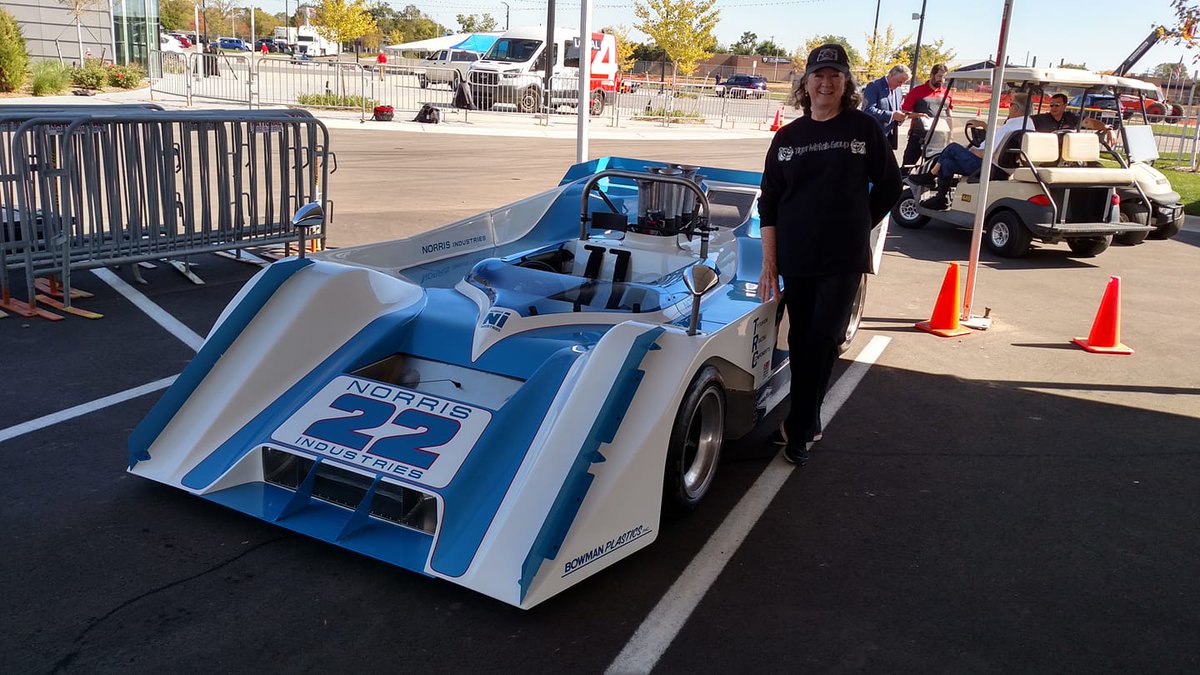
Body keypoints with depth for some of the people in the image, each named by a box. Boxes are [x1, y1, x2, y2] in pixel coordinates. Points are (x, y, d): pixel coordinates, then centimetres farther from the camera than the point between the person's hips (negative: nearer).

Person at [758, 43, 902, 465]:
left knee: (824, 342, -3)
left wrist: (859, 225, 7)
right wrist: (769, 263, -1)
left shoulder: (864, 129, 0)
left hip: (844, 259, -2)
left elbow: (889, 185, 10)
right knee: (801, 342, 9)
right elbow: (769, 203, 4)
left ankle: (799, 430, 6)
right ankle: (807, 424, 23)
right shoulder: (788, 137, 5)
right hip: (794, 260, 2)